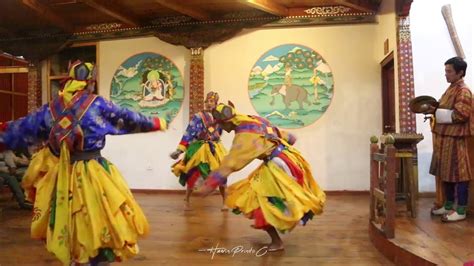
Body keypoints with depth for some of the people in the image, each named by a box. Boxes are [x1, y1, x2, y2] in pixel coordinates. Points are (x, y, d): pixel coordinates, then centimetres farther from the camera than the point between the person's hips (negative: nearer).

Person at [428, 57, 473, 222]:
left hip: (456, 139, -10)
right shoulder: (451, 89, 17)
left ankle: (461, 211, 4)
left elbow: (460, 115, -22)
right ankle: (449, 206, 23)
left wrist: (436, 112, -15)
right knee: (446, 174, 14)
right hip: (445, 137, 10)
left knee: (459, 174, -3)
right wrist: (434, 109, 8)